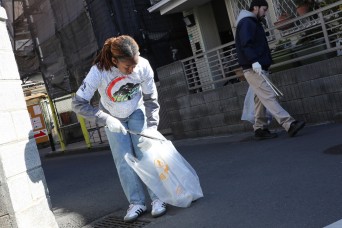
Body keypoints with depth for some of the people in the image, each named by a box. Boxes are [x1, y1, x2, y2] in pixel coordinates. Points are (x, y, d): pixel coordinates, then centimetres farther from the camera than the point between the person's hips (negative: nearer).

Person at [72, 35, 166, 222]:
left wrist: (151, 128, -24)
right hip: (112, 118, 0)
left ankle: (157, 198, 1)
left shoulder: (143, 66, -29)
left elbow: (151, 99, -16)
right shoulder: (99, 71, -34)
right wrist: (107, 119, -39)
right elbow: (78, 104, -31)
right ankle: (136, 202, 5)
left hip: (136, 112, 1)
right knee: (123, 160, -4)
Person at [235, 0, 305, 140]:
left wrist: (264, 63, 21)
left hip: (259, 69, 11)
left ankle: (260, 129, 13)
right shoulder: (246, 22, -7)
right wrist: (254, 61, -31)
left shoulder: (253, 23, 26)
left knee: (261, 99, 9)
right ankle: (290, 125, -24)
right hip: (253, 69, -11)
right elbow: (246, 44, -21)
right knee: (269, 96, -16)